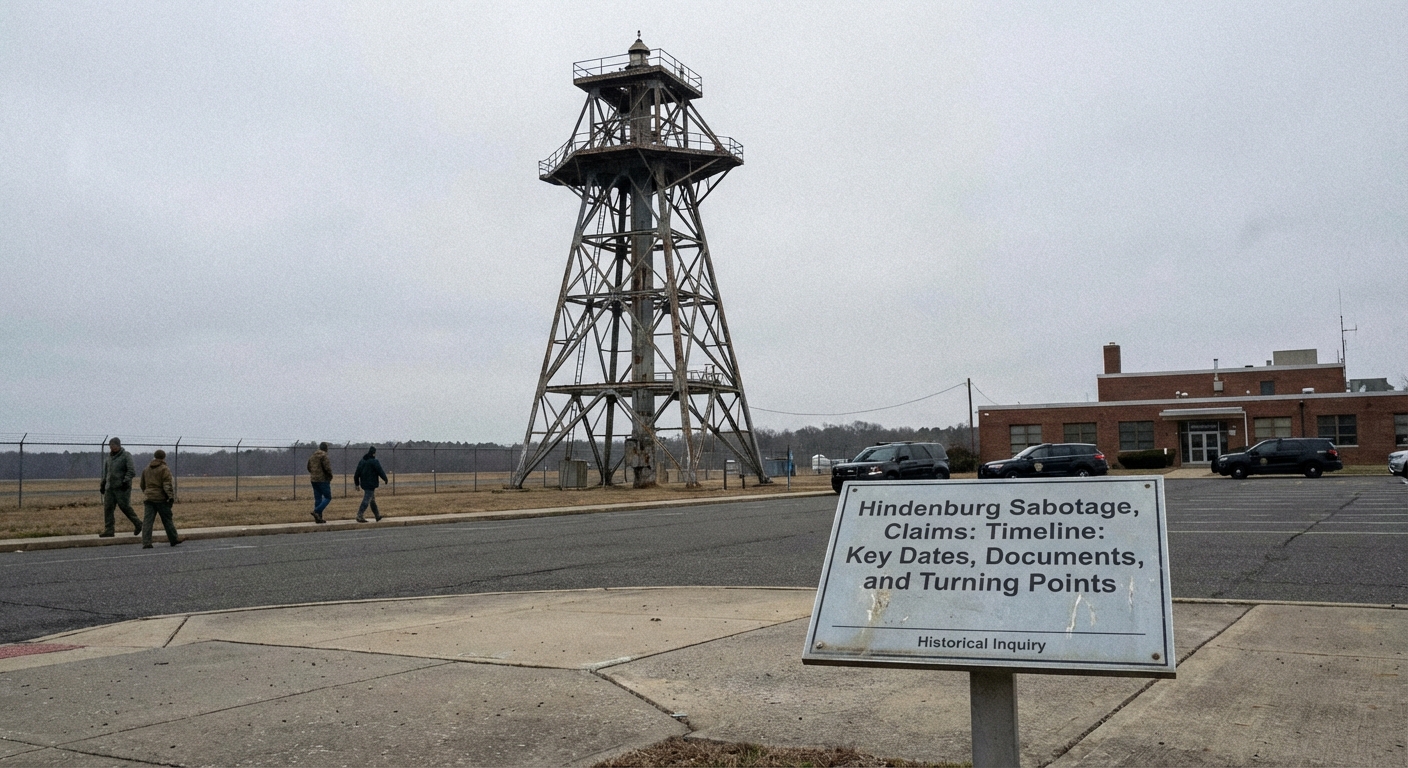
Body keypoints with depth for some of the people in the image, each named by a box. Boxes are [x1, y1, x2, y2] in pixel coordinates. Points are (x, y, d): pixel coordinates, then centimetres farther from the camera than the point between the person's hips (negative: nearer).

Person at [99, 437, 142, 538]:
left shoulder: (126, 456, -3)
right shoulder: (108, 457, 17)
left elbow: (131, 471, -11)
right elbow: (105, 472, 26)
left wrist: (126, 481, -22)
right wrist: (102, 484, 20)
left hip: (122, 488, -6)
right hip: (110, 487, 6)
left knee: (124, 506, -7)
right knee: (108, 507, -1)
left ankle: (137, 524, 11)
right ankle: (108, 530, 1)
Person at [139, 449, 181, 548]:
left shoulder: (146, 469, 14)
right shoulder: (164, 469, -7)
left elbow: (143, 485, 23)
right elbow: (167, 484, -16)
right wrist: (170, 496, -17)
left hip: (149, 498, 5)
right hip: (161, 499, -5)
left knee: (147, 521, 0)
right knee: (167, 520, 6)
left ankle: (146, 543, -8)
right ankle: (174, 539, 16)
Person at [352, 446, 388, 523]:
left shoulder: (362, 461, 8)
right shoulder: (374, 462, -14)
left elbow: (357, 474, 10)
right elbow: (381, 472, -11)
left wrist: (357, 483, 16)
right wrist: (385, 479, 5)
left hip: (364, 484, 8)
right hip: (371, 485, -8)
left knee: (372, 500, 18)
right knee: (366, 501, -8)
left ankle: (378, 516, 29)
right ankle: (360, 516, -14)